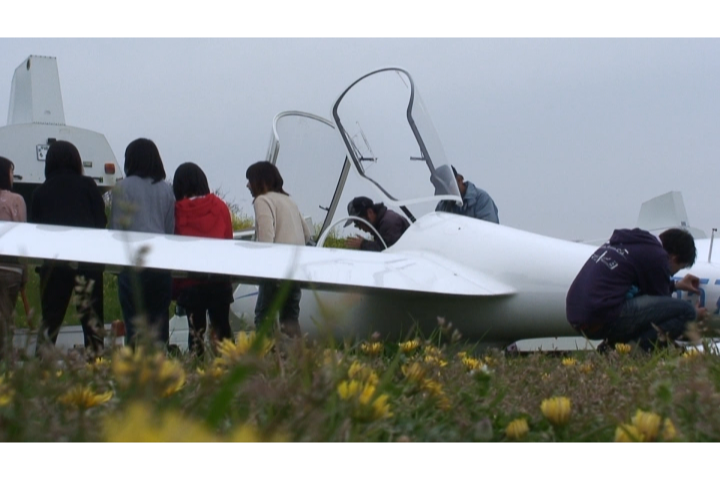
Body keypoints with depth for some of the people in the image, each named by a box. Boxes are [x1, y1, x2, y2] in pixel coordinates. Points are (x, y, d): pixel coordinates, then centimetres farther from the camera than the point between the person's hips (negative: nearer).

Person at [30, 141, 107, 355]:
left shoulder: (39, 192, 8)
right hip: (88, 260, -1)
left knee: (50, 317, 5)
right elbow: (102, 222, 3)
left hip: (53, 263, 1)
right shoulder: (88, 186, 5)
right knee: (92, 316, 2)